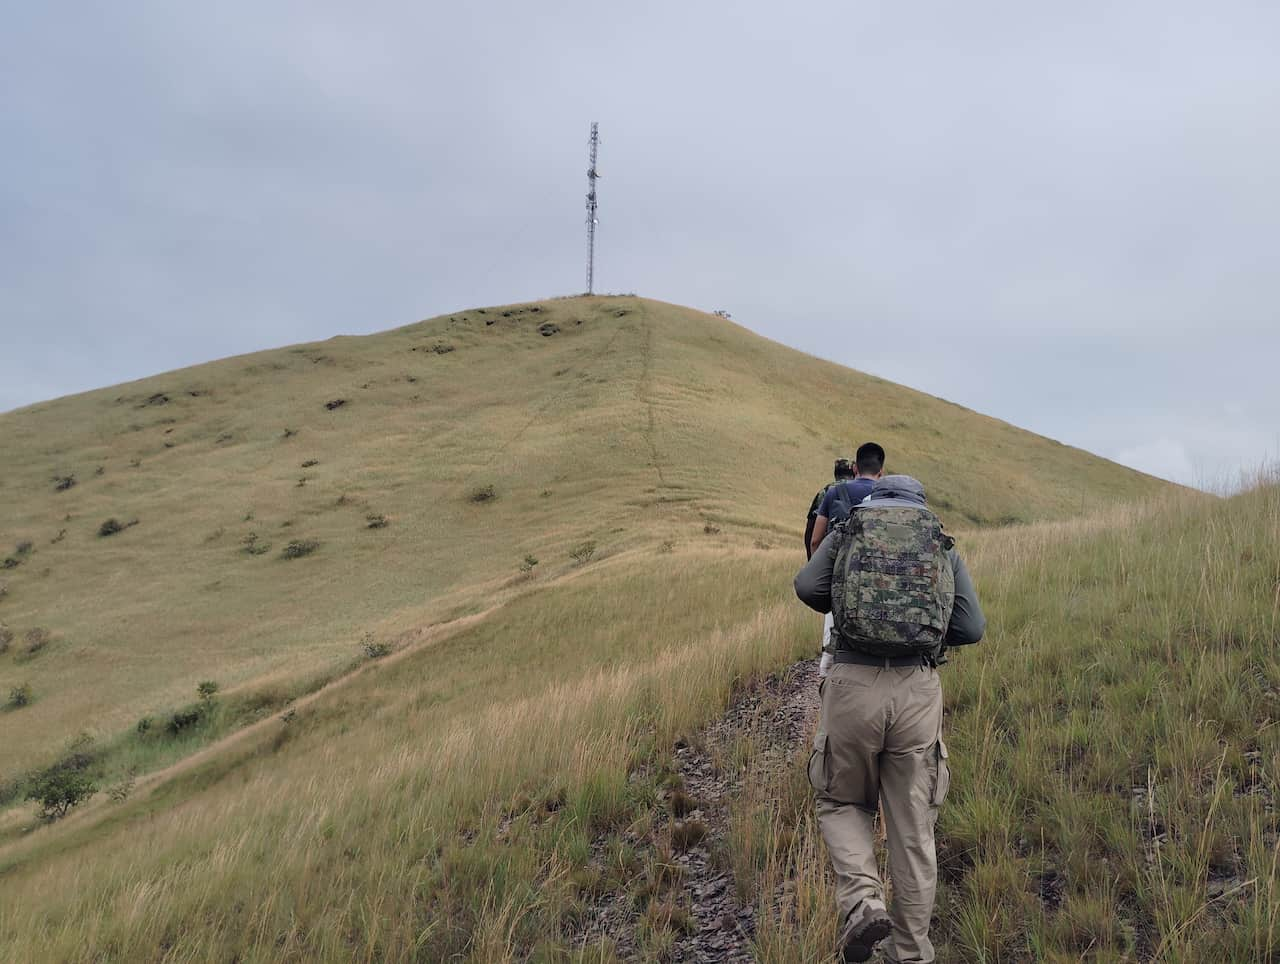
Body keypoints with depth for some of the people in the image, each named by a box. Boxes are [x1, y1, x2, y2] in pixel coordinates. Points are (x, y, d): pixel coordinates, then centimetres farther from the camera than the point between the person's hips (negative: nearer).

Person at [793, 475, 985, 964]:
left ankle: (863, 902, -1)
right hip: (918, 691, 1)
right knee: (911, 830, 13)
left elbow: (808, 585, -5)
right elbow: (970, 628, 5)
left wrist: (846, 609, 17)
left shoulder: (845, 535, 14)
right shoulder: (945, 548, 16)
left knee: (842, 804, 21)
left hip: (853, 687, -1)